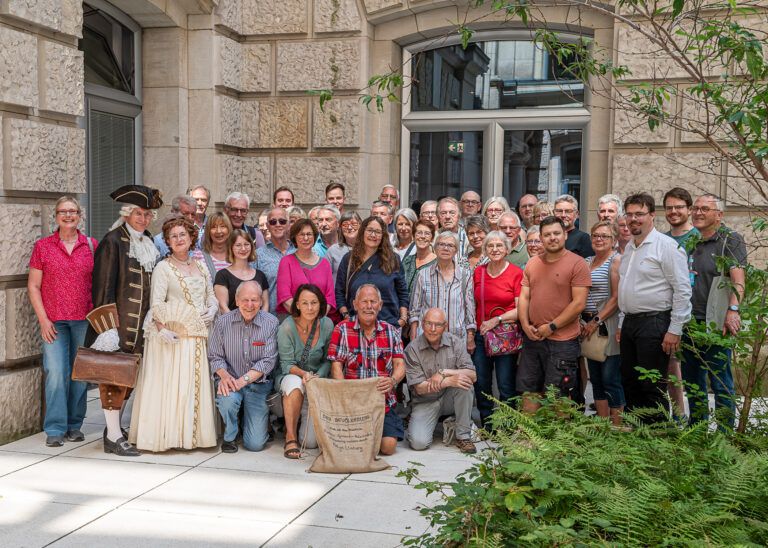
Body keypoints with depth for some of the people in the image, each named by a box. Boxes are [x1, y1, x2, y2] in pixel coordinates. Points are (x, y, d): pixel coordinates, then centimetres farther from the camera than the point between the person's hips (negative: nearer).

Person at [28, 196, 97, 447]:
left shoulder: (92, 245, 6)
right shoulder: (42, 246, 4)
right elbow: (33, 286, 4)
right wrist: (43, 319, -4)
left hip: (85, 319, 1)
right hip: (54, 321, -1)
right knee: (56, 372, -8)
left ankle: (74, 425, 18)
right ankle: (55, 429, 1)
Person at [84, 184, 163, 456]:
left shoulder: (149, 243, 13)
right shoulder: (113, 241, -9)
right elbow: (104, 285, -12)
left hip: (140, 322, 7)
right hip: (118, 320, -7)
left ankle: (114, 427, 22)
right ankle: (114, 437, 1)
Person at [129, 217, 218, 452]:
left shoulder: (201, 267, 17)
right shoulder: (163, 267, 0)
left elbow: (211, 296, 22)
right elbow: (156, 303, -8)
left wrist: (212, 309, 0)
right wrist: (161, 329, -19)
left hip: (198, 336, 5)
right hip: (172, 335, -5)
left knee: (197, 385, 6)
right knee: (169, 384, -6)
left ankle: (192, 433, 14)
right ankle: (166, 435, 1)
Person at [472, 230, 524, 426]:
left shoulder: (516, 273, -6)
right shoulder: (478, 272, 8)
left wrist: (497, 319, -18)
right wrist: (471, 333, 8)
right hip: (481, 335, 4)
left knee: (506, 386, 0)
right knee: (481, 384, 9)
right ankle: (487, 426, 25)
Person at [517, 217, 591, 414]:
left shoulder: (577, 264, -7)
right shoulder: (532, 263, 11)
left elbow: (579, 303, -13)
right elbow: (524, 297, 12)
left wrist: (551, 327, -13)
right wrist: (526, 325, -4)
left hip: (562, 341, -5)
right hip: (532, 338, 6)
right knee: (529, 392, 11)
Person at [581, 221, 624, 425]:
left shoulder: (616, 260, -7)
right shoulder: (587, 262, 15)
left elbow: (617, 297, -13)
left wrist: (597, 321, -15)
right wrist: (582, 321, 3)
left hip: (608, 327, -8)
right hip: (588, 326, 8)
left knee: (611, 379, -6)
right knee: (596, 379, 10)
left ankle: (617, 428, 2)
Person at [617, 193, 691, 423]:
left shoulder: (666, 246, -11)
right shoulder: (629, 248, 16)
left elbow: (682, 290, -14)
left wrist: (675, 330, -17)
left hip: (654, 324, -8)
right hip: (630, 322, 8)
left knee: (652, 387, -4)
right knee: (629, 383, 13)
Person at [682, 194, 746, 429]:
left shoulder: (731, 240, -2)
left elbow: (738, 279, -14)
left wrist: (733, 310, -28)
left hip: (715, 324, -6)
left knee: (720, 383, -3)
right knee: (692, 382, 14)